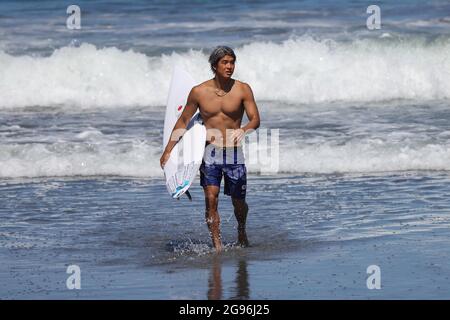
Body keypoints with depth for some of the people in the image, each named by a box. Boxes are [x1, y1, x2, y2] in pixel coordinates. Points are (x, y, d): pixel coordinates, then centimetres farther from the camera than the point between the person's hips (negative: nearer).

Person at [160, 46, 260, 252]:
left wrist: (245, 130, -34)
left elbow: (255, 119, -10)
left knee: (238, 201, 10)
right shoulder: (199, 92, -2)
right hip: (210, 152, 0)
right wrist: (168, 150, 7)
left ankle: (241, 231, 40)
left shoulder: (242, 90, -4)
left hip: (234, 152, 0)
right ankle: (217, 245, -13)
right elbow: (183, 121, 9)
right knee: (211, 199, -15)